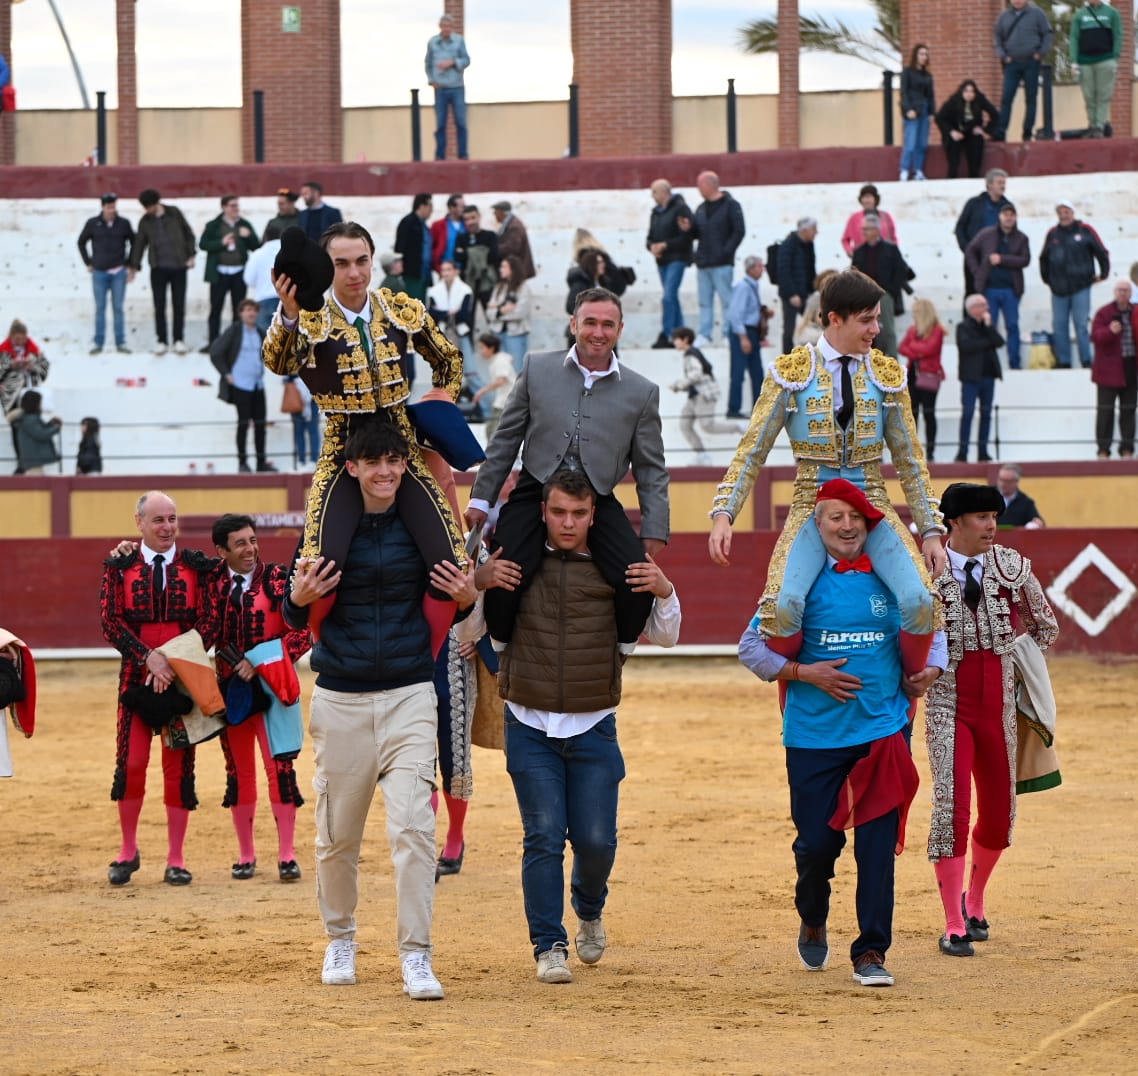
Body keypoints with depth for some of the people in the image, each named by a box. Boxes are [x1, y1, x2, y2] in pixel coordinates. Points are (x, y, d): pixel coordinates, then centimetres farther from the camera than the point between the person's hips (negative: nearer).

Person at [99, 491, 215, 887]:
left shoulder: (197, 566, 4)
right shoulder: (119, 567, 4)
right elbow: (110, 621, -4)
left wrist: (173, 663, -13)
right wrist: (149, 658, -15)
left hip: (184, 676, 0)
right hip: (136, 675, 0)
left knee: (179, 765, 1)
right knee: (130, 763, -4)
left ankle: (176, 861, 7)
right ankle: (128, 851, 13)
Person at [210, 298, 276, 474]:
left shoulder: (259, 333, 8)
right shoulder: (234, 331, -7)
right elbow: (215, 352, -9)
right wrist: (226, 374, -10)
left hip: (257, 384, 5)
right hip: (240, 385, -5)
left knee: (260, 423, 5)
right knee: (244, 422, -2)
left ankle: (261, 461, 12)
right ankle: (242, 462, 5)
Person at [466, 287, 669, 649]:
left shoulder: (642, 392, 5)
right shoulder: (537, 368, 5)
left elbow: (651, 469, 10)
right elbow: (505, 439, 11)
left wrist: (654, 533, 4)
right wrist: (481, 499, 9)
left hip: (599, 500, 0)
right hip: (535, 493, 0)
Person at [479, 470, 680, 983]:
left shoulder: (616, 571, 3)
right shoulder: (518, 565, 1)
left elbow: (664, 636, 11)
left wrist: (664, 593, -9)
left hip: (593, 729, 1)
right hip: (530, 728, -1)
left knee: (596, 839, 0)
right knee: (544, 837, -7)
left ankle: (590, 912, 31)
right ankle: (549, 946, 2)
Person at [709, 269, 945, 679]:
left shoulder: (886, 374, 7)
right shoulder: (791, 373, 0)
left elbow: (909, 459, 13)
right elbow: (751, 452, 1)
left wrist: (930, 530, 9)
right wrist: (724, 513, -11)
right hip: (812, 504, -2)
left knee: (920, 600, -23)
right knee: (782, 605, -29)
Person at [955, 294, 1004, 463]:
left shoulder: (987, 325, 14)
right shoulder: (963, 326, -2)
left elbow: (999, 342, 0)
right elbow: (965, 346, -19)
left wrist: (988, 325, -7)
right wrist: (987, 342, -10)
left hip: (988, 375, 5)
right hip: (971, 376, -5)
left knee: (986, 413, 5)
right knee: (967, 412, -7)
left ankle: (983, 452, 8)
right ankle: (962, 453, -7)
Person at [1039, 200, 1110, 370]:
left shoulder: (1085, 230, 2)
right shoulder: (1052, 234, 12)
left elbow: (1102, 252, 7)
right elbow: (1044, 259, 24)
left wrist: (1103, 274, 8)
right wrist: (1046, 278, 19)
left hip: (1081, 287, -4)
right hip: (1058, 290, 4)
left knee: (1081, 324, -7)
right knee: (1059, 326, 1)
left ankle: (1086, 361, -1)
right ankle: (1063, 362, 6)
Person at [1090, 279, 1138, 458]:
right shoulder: (1104, 313, -4)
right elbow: (1095, 335, -13)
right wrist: (1110, 331, -30)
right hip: (1109, 368, -4)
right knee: (1105, 410, -2)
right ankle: (1103, 450, 2)